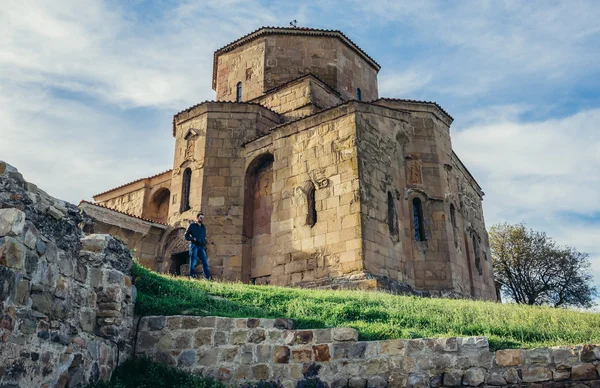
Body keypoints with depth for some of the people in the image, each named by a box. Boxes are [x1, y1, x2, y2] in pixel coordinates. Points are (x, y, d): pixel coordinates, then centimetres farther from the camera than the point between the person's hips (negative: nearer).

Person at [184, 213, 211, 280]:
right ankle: (192, 276, -3)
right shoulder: (192, 225, 9)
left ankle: (208, 277, -8)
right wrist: (193, 238, -12)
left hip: (201, 247, 4)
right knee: (193, 262, -7)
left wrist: (204, 245, 7)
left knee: (205, 262, -5)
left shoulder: (203, 227, 23)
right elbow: (186, 236, 5)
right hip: (194, 245, -4)